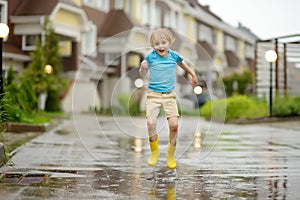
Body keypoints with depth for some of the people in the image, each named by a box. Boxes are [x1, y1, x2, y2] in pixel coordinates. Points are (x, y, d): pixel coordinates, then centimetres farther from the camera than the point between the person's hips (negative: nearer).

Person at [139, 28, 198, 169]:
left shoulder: (174, 55, -1)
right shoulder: (150, 56, -7)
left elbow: (182, 63, 22)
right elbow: (143, 74, 2)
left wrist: (193, 74, 28)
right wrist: (143, 67, -20)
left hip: (169, 95, 2)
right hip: (153, 94, -2)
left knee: (174, 125, -10)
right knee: (151, 123, -18)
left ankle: (170, 155, 13)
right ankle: (154, 151, 9)